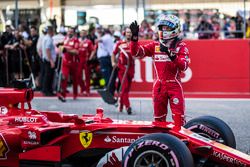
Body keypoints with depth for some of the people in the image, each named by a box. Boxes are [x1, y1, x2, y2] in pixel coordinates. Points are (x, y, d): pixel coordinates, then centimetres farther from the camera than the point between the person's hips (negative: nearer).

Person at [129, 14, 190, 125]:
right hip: (159, 86, 3)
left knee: (179, 117, -8)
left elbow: (184, 66, -13)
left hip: (174, 86, -3)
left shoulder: (181, 46, 0)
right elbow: (136, 52, 0)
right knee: (159, 118, 9)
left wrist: (171, 55, -27)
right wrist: (134, 37, -13)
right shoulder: (155, 45, 8)